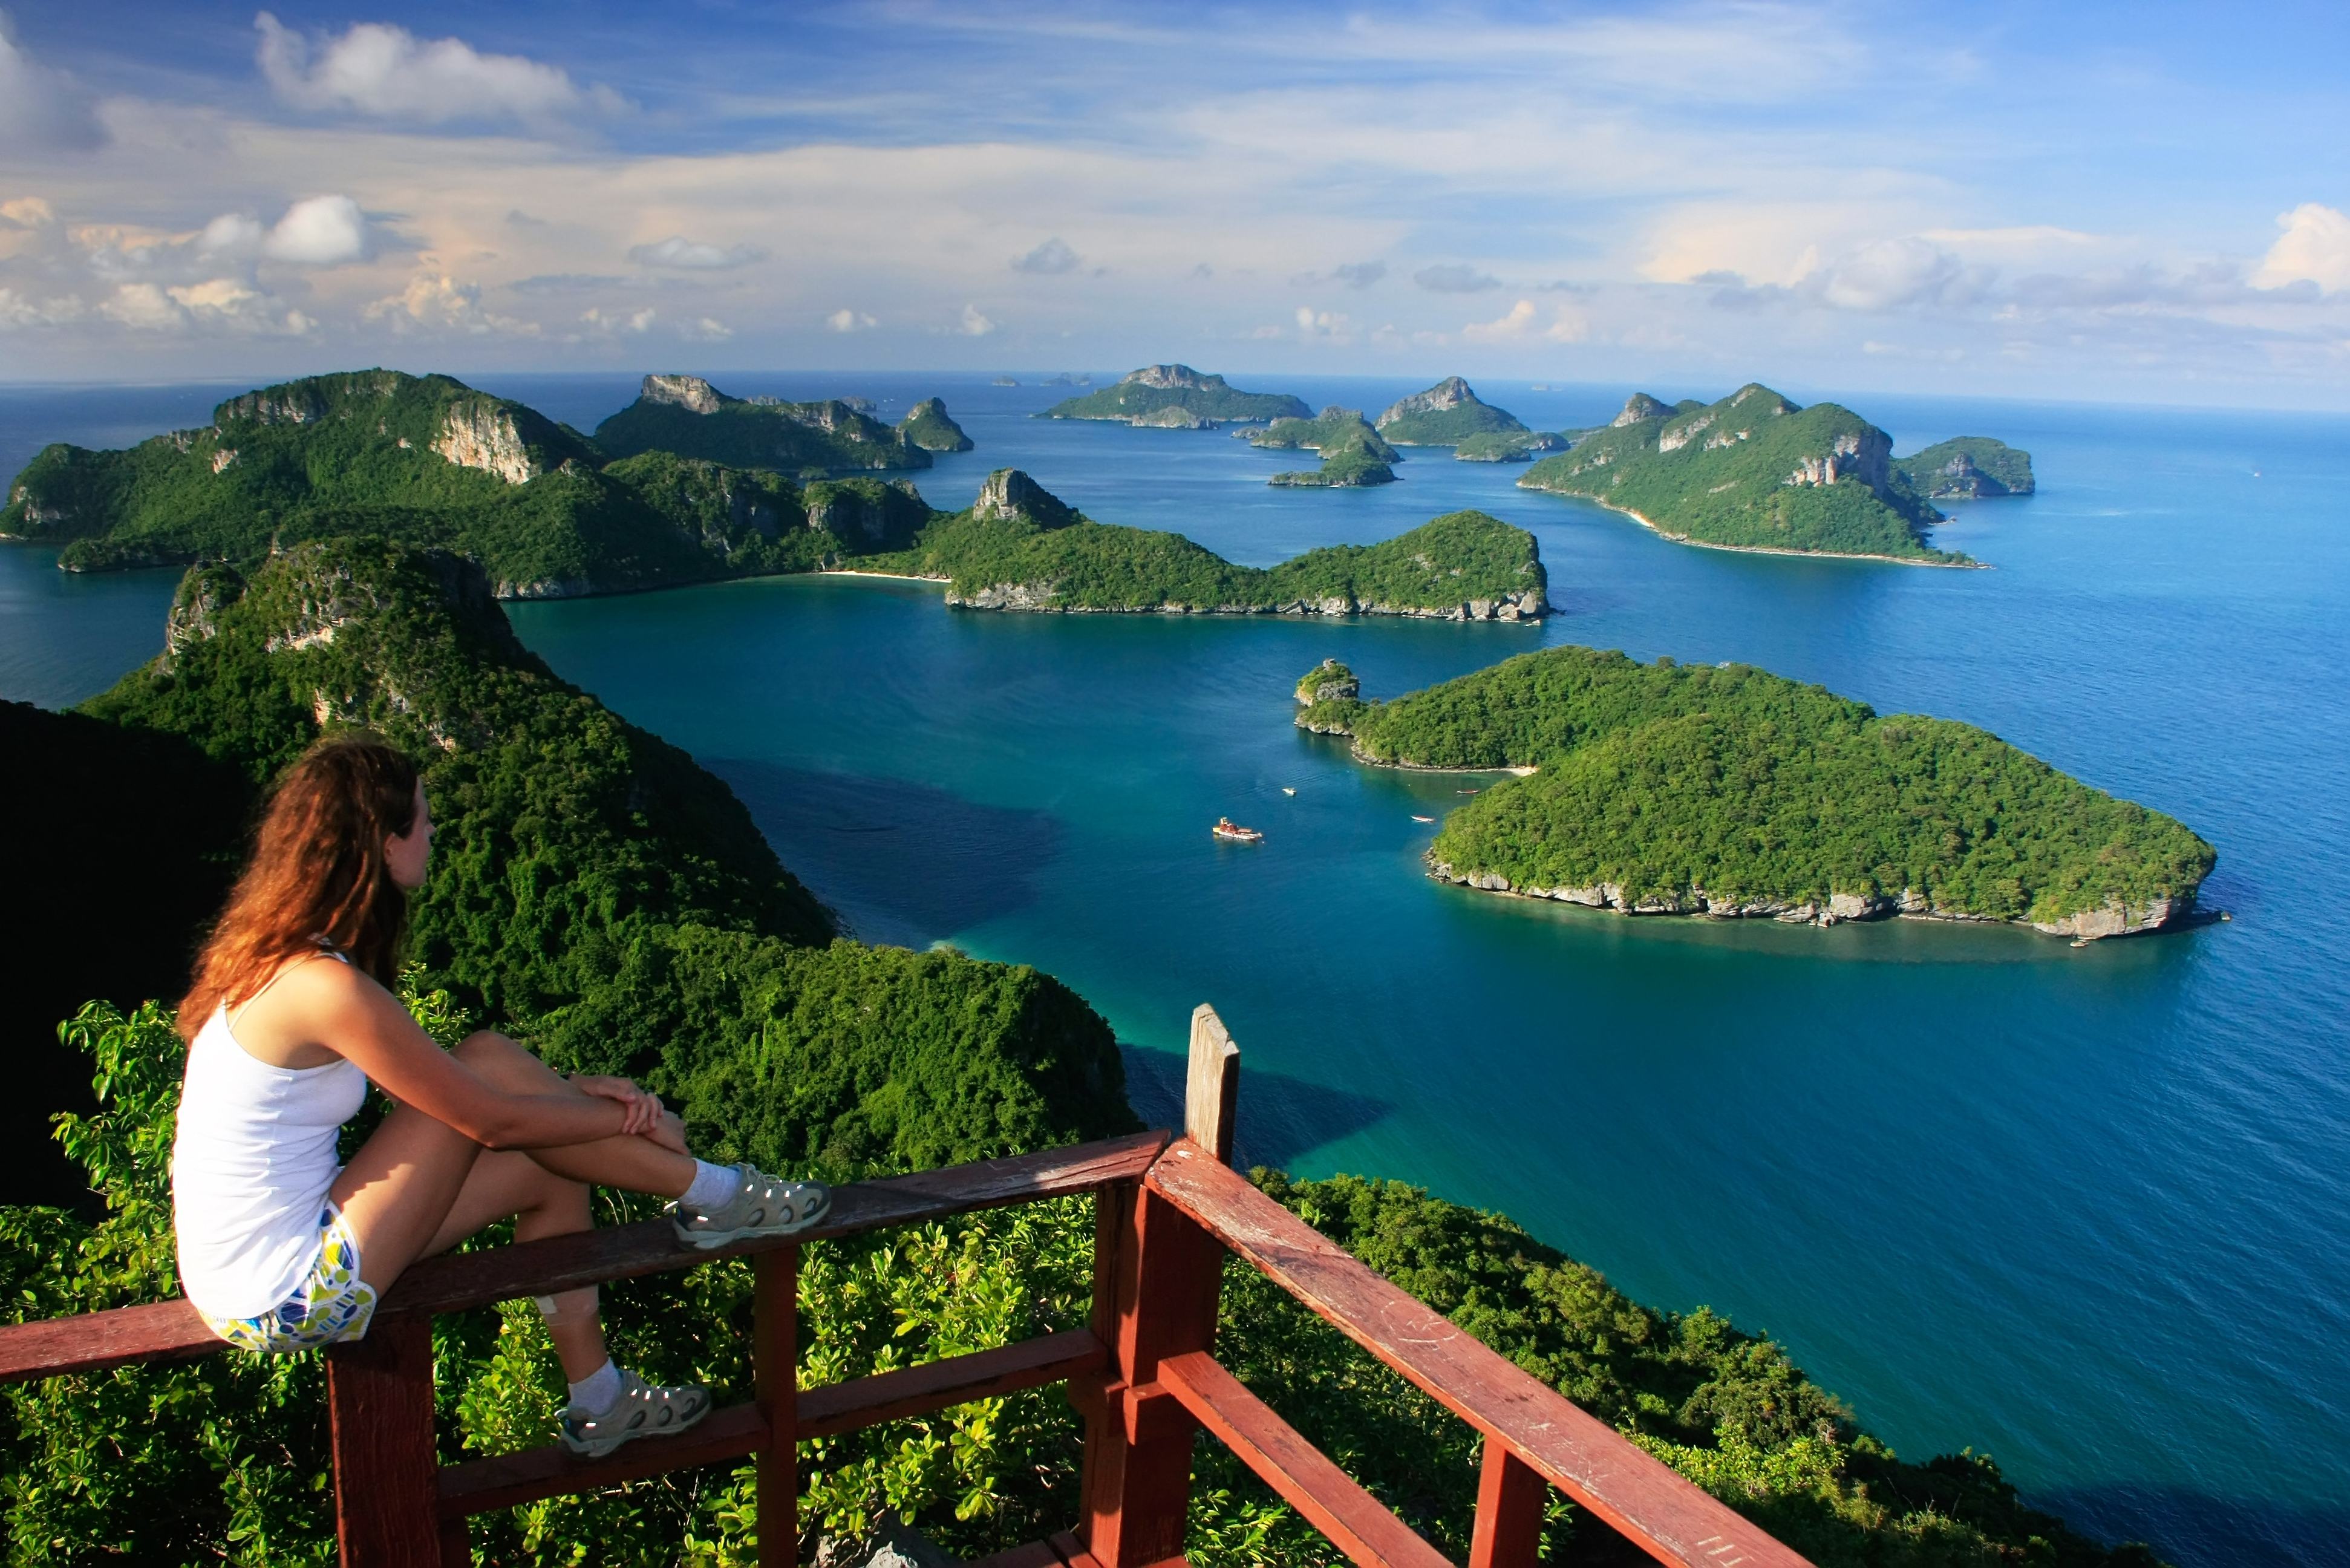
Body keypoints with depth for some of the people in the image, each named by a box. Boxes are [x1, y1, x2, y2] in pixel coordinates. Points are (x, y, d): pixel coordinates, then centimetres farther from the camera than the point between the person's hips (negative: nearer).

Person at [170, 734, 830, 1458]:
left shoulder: (280, 954, 5)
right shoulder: (326, 987, -25)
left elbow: (435, 1078, 13)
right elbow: (492, 1120, -18)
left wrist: (580, 1093, 4)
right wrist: (630, 1118, -2)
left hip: (251, 1279, 9)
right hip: (292, 1300, -9)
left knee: (547, 1172, 8)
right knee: (490, 1061, -11)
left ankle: (599, 1401, 23)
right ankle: (710, 1194, 4)